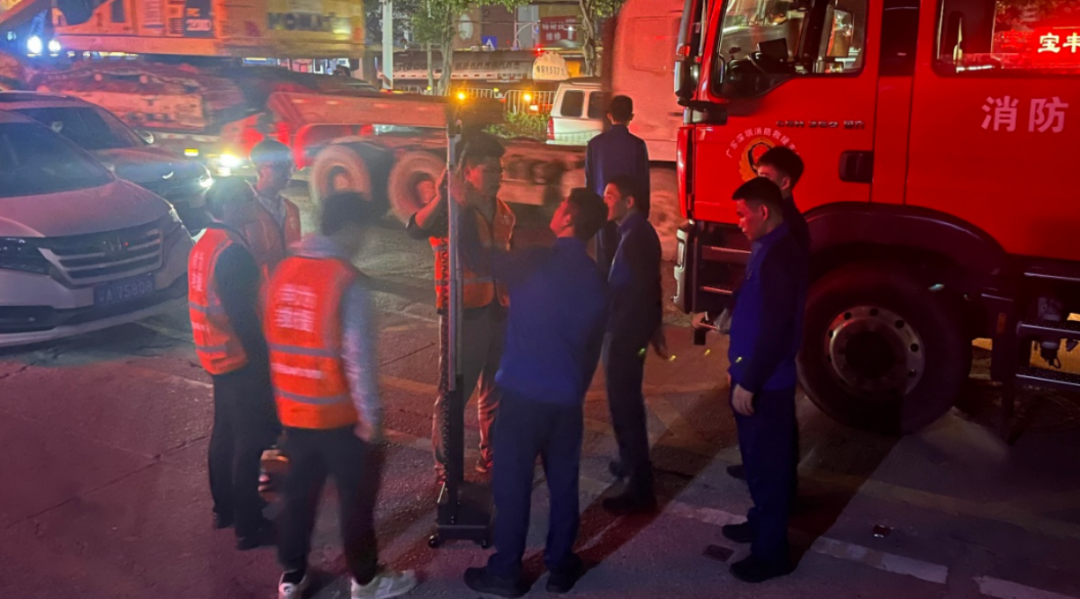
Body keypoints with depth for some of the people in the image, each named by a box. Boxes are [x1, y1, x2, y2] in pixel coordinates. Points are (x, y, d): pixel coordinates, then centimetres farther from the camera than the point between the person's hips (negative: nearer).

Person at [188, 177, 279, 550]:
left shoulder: (203, 245, 8)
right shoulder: (232, 251, -22)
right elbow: (242, 314, -24)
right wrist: (262, 357, -17)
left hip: (217, 355, 10)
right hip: (239, 357, -10)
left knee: (225, 431, 20)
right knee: (253, 440, 0)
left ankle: (224, 507, 34)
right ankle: (249, 526, 8)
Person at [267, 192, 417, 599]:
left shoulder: (285, 270, 1)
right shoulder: (346, 280, -19)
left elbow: (276, 341, 7)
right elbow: (358, 357, -20)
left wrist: (285, 395, 15)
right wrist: (370, 415, -12)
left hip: (293, 409, 6)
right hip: (340, 413, -6)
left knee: (299, 492, 20)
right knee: (357, 496, 11)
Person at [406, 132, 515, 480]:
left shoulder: (503, 212, 10)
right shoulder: (451, 208, -11)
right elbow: (416, 230, -33)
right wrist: (443, 196, -48)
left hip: (498, 310, 7)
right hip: (465, 311, -7)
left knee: (495, 387, 16)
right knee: (456, 390, 0)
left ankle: (491, 455, 30)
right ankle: (445, 465, 12)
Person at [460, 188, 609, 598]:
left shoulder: (534, 262, -12)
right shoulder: (595, 280, 7)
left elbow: (473, 253, -4)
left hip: (523, 393, -5)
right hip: (567, 398, 5)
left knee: (512, 483, 5)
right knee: (563, 482, 15)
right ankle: (560, 566, 26)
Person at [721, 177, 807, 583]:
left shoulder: (780, 256, -23)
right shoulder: (767, 248, 9)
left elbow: (776, 329, -26)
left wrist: (749, 382, -21)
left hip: (765, 382, -10)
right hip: (756, 375, 10)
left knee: (767, 463, 1)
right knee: (758, 458, 22)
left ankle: (771, 552, 13)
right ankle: (761, 522, 39)